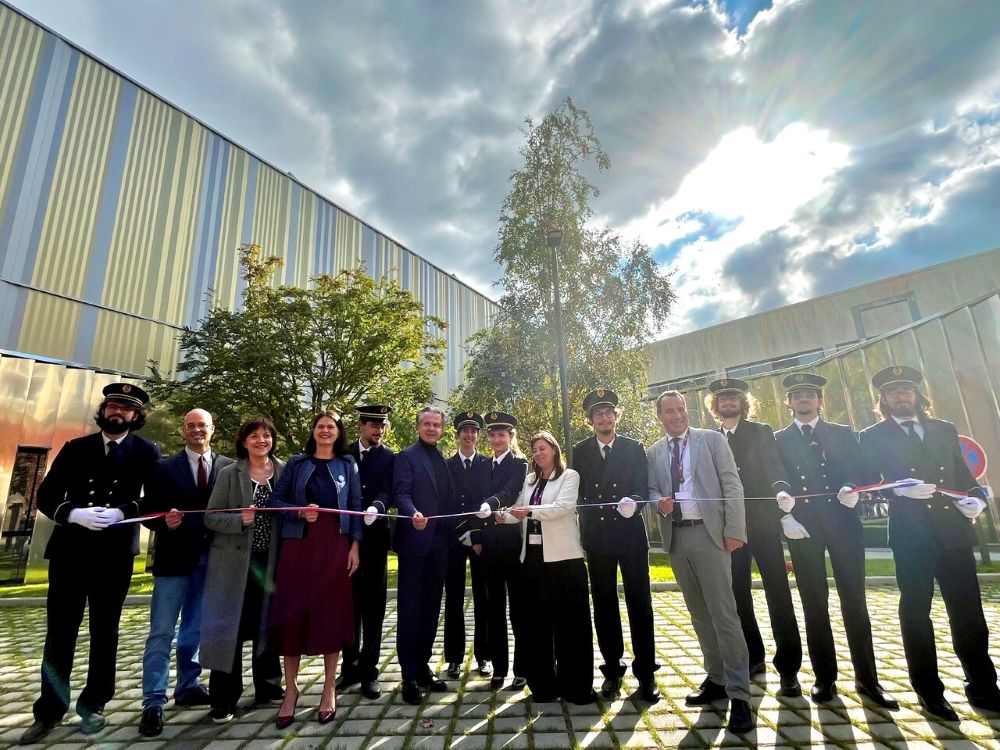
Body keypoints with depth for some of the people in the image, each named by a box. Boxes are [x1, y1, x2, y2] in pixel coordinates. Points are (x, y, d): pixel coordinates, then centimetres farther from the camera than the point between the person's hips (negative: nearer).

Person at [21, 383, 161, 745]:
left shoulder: (147, 452, 1)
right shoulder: (75, 448, 8)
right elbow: (46, 495, 4)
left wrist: (122, 512, -23)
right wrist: (74, 513, -15)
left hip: (115, 554, -2)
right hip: (69, 550, 2)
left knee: (105, 632, 10)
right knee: (59, 632, 7)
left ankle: (93, 705, 24)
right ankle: (49, 711, 22)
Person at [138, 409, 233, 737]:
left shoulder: (228, 467, 2)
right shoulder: (164, 467, 0)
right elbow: (150, 512, -4)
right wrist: (165, 522, -24)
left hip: (211, 559, 2)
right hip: (175, 557, -2)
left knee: (195, 630, 16)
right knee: (162, 632, 1)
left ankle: (188, 687, 31)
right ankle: (154, 702, 11)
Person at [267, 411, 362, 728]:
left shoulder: (347, 465, 6)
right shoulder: (296, 463, 7)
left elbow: (356, 507, 4)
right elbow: (275, 499, 5)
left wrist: (355, 545, -3)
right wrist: (300, 511, -13)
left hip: (334, 545, 0)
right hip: (299, 544, 0)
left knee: (332, 612, 4)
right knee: (293, 611, 1)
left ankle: (329, 688, 17)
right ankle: (291, 688, 18)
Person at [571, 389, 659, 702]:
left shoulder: (634, 448, 2)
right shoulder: (580, 451, 4)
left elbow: (642, 487, -4)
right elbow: (576, 492, 6)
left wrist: (633, 501, -24)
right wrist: (584, 512, -10)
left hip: (631, 534, -1)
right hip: (597, 537, 2)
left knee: (639, 602, 4)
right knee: (604, 604, 10)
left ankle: (645, 672, 16)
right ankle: (613, 669, 24)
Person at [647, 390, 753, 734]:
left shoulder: (712, 439, 1)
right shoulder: (654, 452, 11)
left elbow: (732, 485, -3)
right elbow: (651, 490, 12)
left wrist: (734, 530, -11)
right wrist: (659, 502, -12)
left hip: (709, 531, -4)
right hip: (675, 536, 4)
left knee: (724, 612, -5)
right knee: (698, 612, 13)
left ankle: (739, 694, 5)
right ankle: (716, 679, 27)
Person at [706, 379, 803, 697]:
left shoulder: (761, 432, 3)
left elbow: (773, 465, -13)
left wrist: (781, 489, -34)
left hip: (762, 523, -2)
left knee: (778, 592, 0)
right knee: (738, 596, 10)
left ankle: (788, 668, 11)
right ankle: (753, 658, 26)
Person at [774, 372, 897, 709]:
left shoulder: (843, 433, 12)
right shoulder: (777, 440, 9)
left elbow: (860, 472, 5)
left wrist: (851, 490, -17)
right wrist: (784, 516, -10)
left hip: (842, 522, 1)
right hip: (802, 526, 0)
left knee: (854, 600, 4)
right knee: (814, 603, 6)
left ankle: (867, 678, 17)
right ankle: (825, 677, 16)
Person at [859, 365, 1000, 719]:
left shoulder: (945, 430, 15)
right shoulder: (873, 437, 4)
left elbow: (963, 475, 15)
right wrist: (900, 489, -20)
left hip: (954, 530, 3)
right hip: (911, 534, -3)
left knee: (968, 611, 8)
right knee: (916, 612, 4)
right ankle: (929, 691, 16)